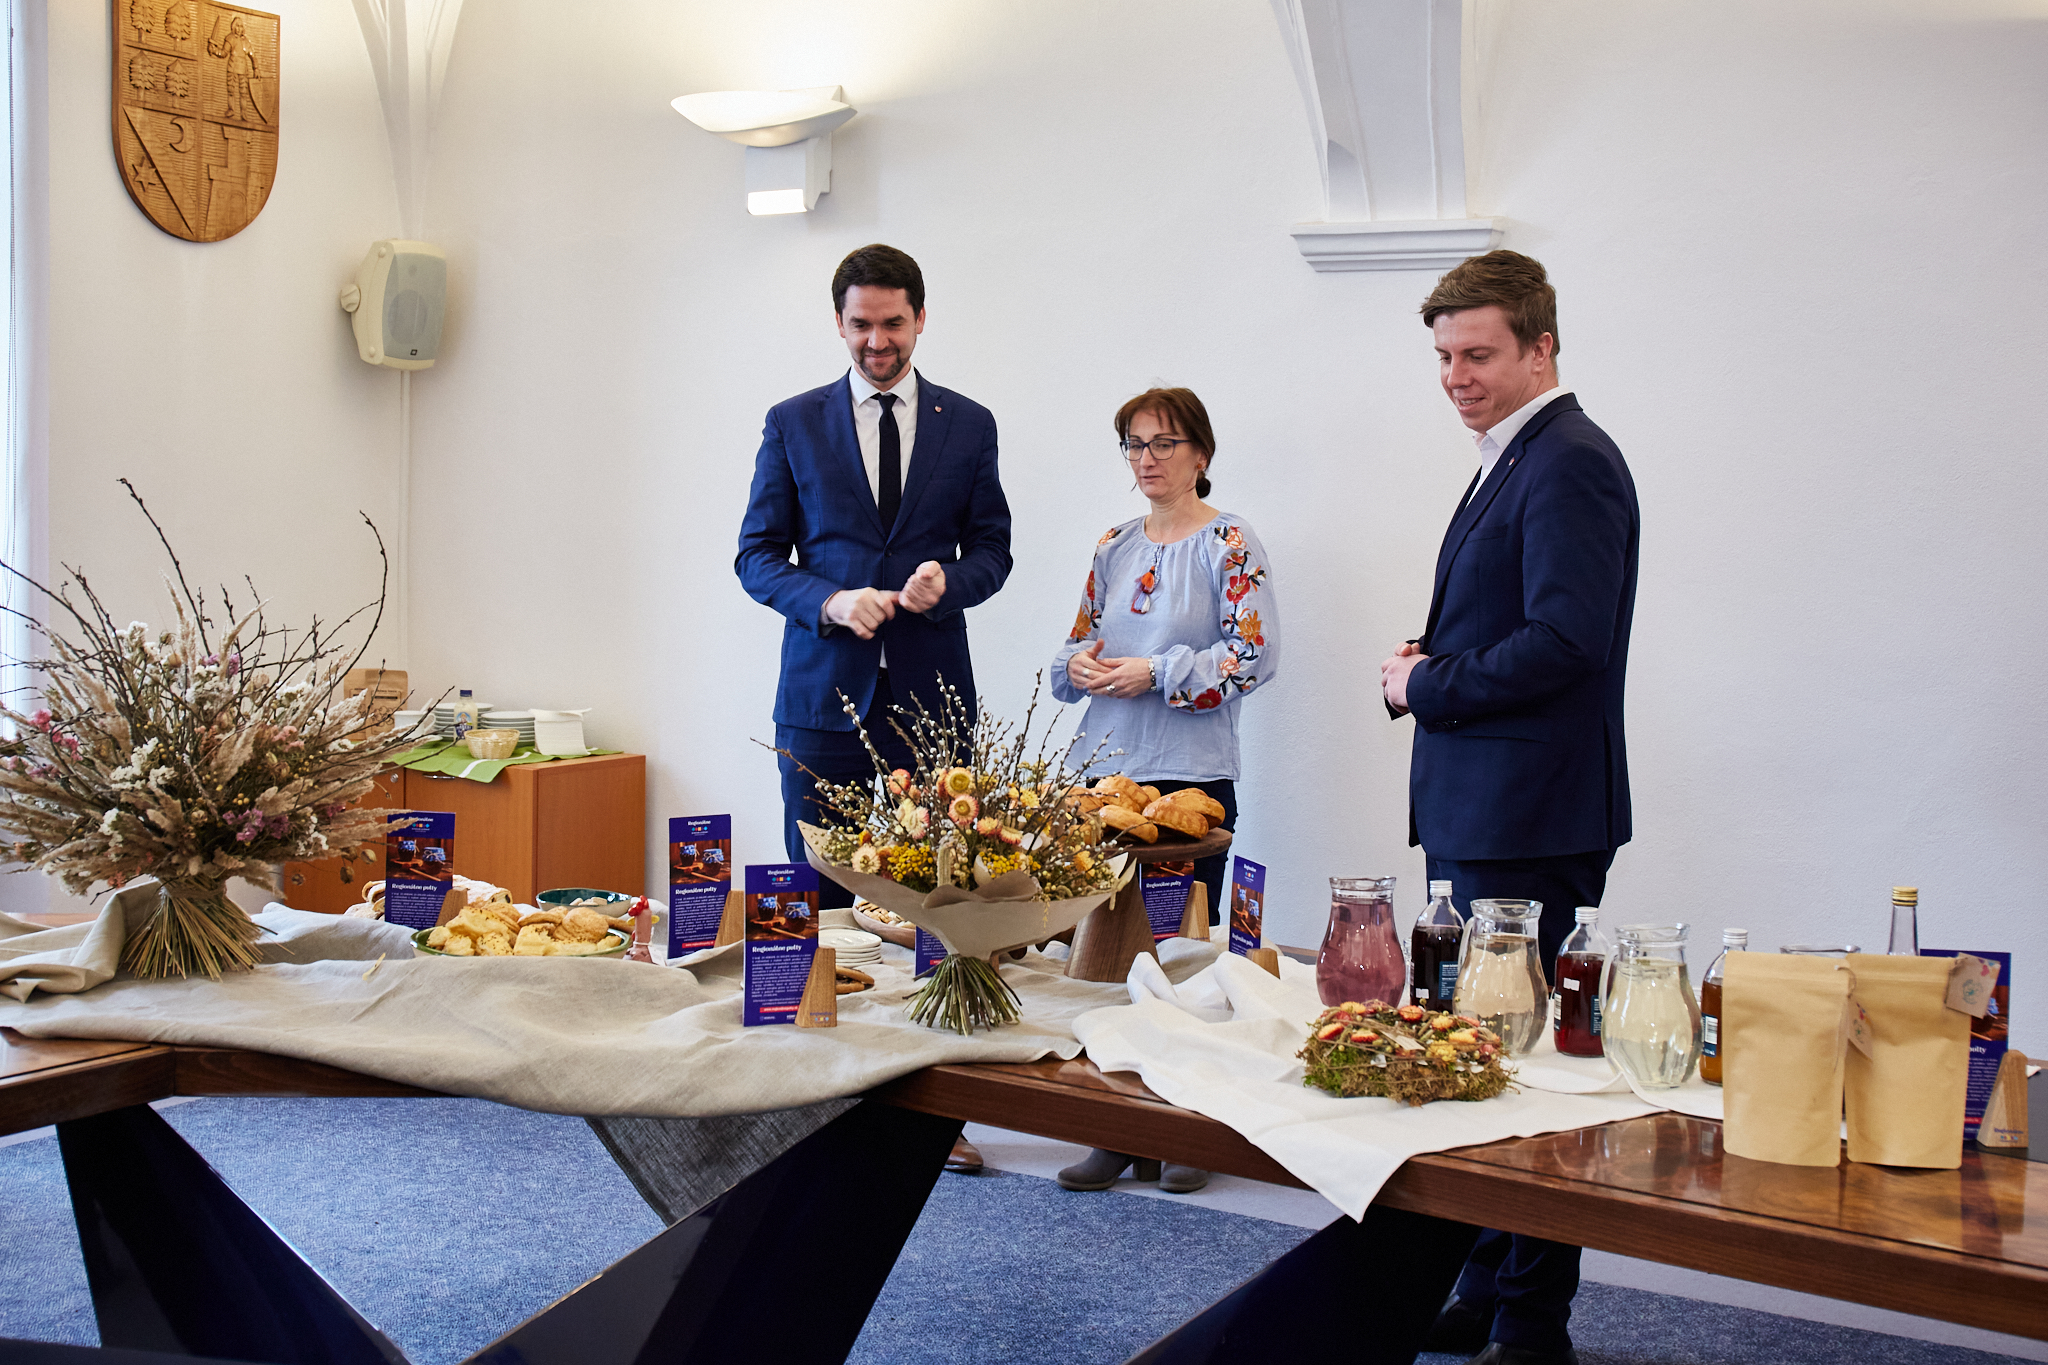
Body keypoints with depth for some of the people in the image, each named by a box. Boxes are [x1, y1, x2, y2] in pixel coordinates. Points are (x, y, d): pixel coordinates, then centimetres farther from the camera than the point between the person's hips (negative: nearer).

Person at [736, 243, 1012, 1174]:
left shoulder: (968, 425, 8)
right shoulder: (794, 424, 6)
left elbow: (992, 549, 11)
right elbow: (758, 556, 6)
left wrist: (947, 581, -11)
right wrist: (831, 601, -12)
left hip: (932, 695, 0)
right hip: (824, 697, 0)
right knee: (821, 902, 2)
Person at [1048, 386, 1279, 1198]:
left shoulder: (1228, 543, -3)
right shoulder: (1114, 548, 14)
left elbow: (1255, 655, -10)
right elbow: (1079, 642, 21)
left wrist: (1156, 673, -15)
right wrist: (1079, 663, -2)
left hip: (1191, 779, -5)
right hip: (1107, 773, 6)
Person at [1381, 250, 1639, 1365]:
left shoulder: (1570, 465, -14)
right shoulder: (1513, 462, 18)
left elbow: (1565, 641, -24)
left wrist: (1426, 684, -13)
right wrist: (1428, 661, 5)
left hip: (1528, 821, -11)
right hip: (1480, 812, 11)